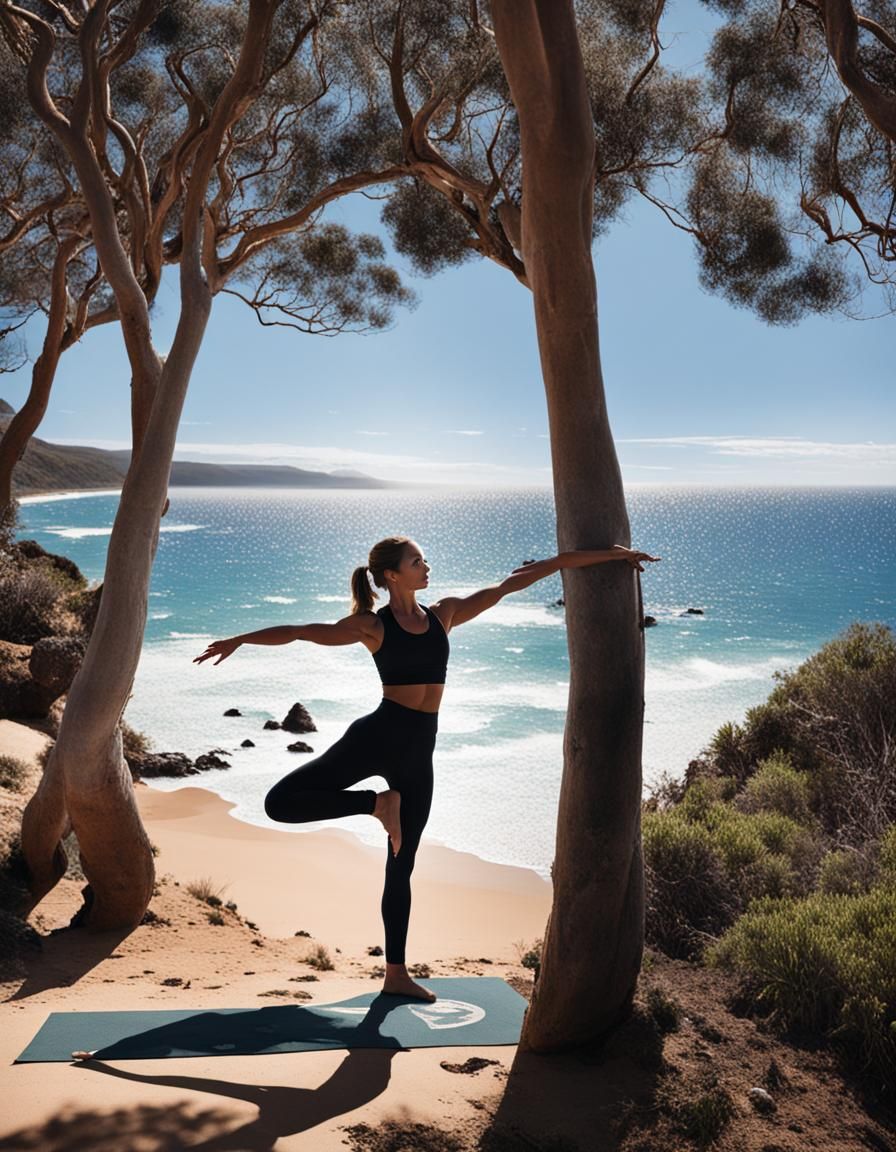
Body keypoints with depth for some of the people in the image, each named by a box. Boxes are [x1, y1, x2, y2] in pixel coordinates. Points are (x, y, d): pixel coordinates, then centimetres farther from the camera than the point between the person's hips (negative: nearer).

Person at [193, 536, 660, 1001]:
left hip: (416, 751, 3)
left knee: (401, 867, 11)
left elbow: (515, 580, 7)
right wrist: (239, 639, -15)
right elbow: (300, 631, -5)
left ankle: (396, 973, 22)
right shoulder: (372, 626, -2)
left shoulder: (444, 613, 8)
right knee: (281, 802, -18)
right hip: (376, 735, -3)